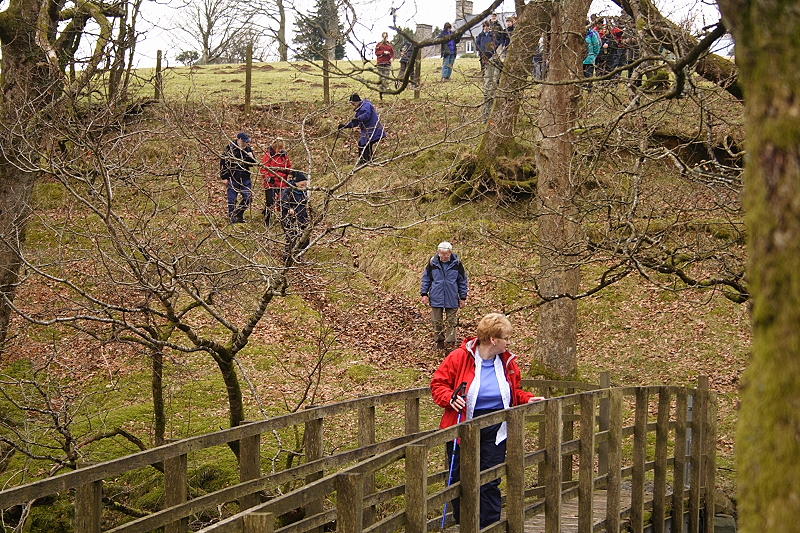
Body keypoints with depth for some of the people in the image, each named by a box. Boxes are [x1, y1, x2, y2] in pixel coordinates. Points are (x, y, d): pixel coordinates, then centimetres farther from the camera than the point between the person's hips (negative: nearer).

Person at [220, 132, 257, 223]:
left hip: (245, 177, 4)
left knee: (248, 197, 0)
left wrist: (251, 158, -11)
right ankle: (232, 218, 12)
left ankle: (239, 215, 18)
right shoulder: (230, 148, -8)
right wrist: (224, 177, -7)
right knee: (232, 199, 0)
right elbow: (223, 163, -5)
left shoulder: (248, 149, 5)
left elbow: (252, 164, 12)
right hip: (233, 178, -4)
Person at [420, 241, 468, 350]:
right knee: (437, 322, 9)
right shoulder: (432, 263, -5)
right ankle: (439, 340, 24)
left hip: (452, 299, -1)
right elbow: (426, 279, 6)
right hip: (436, 299, 1)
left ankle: (450, 341, 9)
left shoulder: (457, 263, -6)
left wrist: (463, 297, 4)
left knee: (451, 322, 3)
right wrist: (424, 293, 1)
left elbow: (463, 281, 4)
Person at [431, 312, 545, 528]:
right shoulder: (459, 358, -10)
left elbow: (514, 392, 19)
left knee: (491, 481, 2)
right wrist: (450, 398, -22)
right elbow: (438, 384, -4)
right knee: (460, 479, 6)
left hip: (495, 429, 3)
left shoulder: (507, 362, 5)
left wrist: (527, 399, 1)